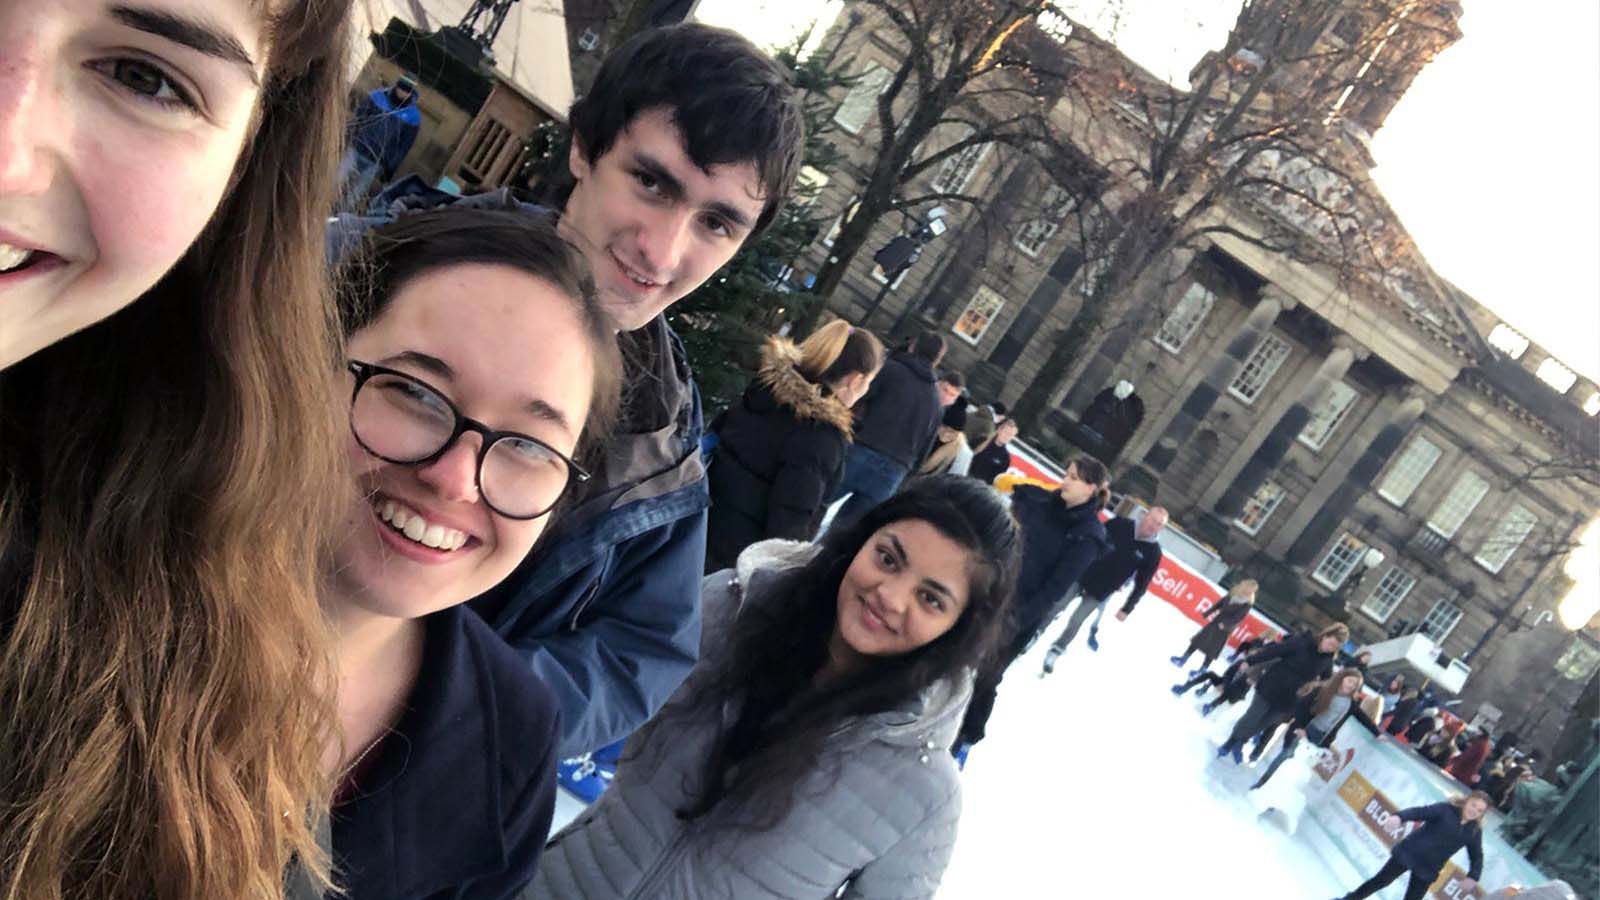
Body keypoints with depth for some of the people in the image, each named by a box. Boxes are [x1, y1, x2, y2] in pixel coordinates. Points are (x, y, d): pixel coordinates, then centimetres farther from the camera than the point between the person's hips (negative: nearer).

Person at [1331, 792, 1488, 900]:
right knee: (1381, 880, 5)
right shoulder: (1445, 809, -9)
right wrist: (1399, 816, -43)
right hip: (1408, 853, -3)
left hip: (1427, 870, 3)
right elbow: (1420, 812, -22)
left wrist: (1472, 877, -18)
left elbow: (1477, 857, 2)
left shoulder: (1474, 831, 1)